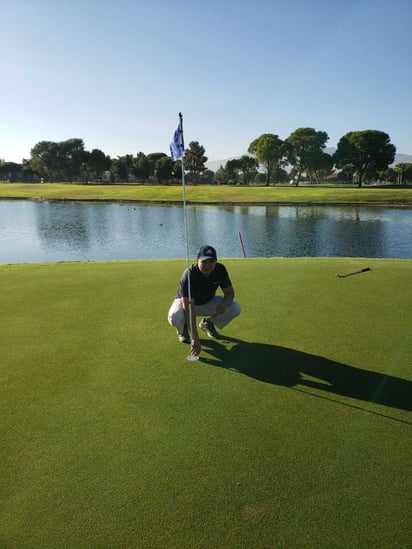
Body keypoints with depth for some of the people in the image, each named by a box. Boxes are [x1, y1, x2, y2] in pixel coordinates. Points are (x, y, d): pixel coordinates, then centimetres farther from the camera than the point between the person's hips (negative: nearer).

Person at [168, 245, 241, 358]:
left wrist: (223, 304, -35)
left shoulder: (220, 269, -21)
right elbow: (188, 308, -40)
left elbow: (229, 292, -9)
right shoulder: (189, 275, -34)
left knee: (235, 308, -19)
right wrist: (195, 338, -45)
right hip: (185, 302, -4)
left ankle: (208, 323, 10)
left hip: (208, 302, 4)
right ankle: (183, 330, 2)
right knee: (175, 317, -38)